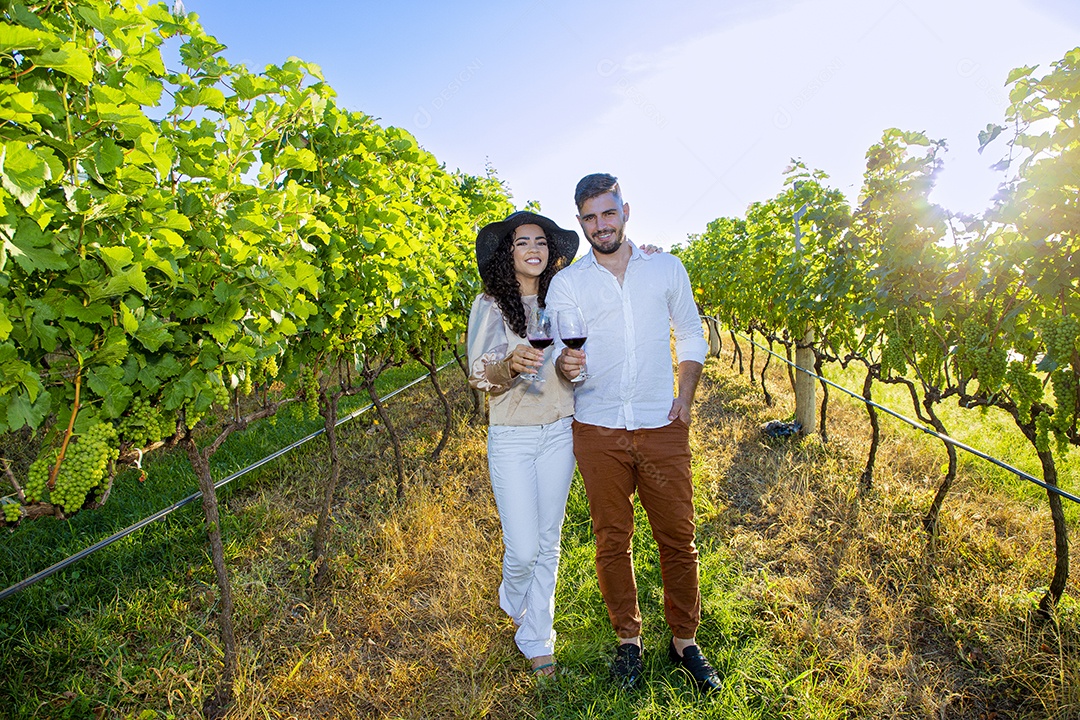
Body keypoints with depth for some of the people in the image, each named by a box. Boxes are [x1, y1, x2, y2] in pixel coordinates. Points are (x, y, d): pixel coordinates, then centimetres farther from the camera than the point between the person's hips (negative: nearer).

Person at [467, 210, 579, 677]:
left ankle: (536, 638, 31)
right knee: (523, 548, -1)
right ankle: (513, 604, 35)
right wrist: (511, 364, -31)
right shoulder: (489, 305, -5)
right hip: (512, 438, -3)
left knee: (548, 541, 11)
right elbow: (478, 375, -12)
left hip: (559, 434, 3)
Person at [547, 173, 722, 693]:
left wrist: (685, 397, 1)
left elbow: (691, 337, 13)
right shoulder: (566, 283, 4)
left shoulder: (667, 269, 8)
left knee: (678, 537, 6)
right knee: (612, 540, 9)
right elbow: (557, 351, 0)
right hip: (598, 430, 0)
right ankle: (628, 640, 29)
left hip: (661, 427, 1)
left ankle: (685, 640, 28)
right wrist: (564, 365, -24)